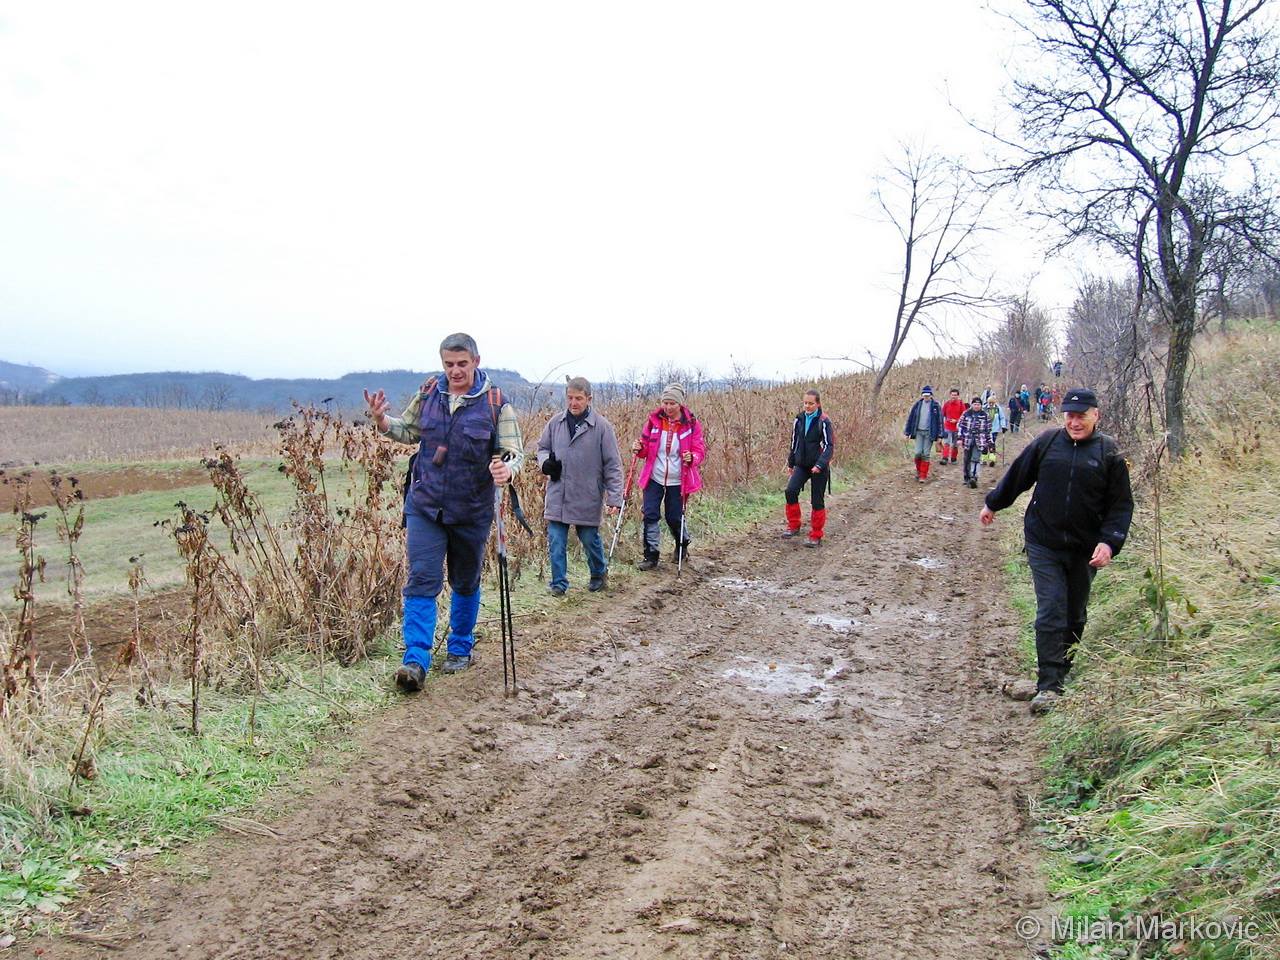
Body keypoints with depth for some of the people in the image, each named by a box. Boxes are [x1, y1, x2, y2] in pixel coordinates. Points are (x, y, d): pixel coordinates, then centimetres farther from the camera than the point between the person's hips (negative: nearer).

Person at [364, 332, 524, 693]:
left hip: (472, 510, -1)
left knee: (466, 583, 15)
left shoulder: (495, 402, -8)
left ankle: (460, 649, 34)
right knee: (422, 579, -9)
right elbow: (409, 431, 16)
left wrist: (506, 468, -32)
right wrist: (383, 422, -5)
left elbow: (514, 451, -9)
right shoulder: (428, 392, 2)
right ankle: (416, 662, -10)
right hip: (425, 504, 1)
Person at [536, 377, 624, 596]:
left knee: (590, 540, 11)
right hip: (557, 495, 3)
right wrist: (545, 462, -6)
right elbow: (542, 447, 18)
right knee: (556, 542, 3)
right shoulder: (555, 422, 3)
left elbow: (612, 465, -5)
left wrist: (614, 497, -9)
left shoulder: (602, 426, -6)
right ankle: (559, 583, 16)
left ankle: (599, 574, 35)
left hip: (587, 498, -3)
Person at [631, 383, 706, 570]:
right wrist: (639, 448, -15)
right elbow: (646, 447, 8)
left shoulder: (691, 424, -7)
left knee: (674, 518, 7)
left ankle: (683, 546, 37)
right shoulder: (654, 420, -1)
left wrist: (692, 458, -27)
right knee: (650, 515, -5)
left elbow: (700, 451, -5)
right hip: (654, 478, 2)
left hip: (677, 481, -2)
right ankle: (651, 555, 6)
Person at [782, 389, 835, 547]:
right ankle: (793, 526, 1)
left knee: (817, 501, 1)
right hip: (802, 465, 4)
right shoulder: (799, 419, 4)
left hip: (819, 468, -4)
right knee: (790, 490, -14)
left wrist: (821, 464, -27)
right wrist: (791, 462, 19)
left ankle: (816, 536, 13)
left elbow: (829, 446, -14)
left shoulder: (824, 421, -12)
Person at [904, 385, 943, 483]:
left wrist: (939, 435, -3)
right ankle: (918, 470, 20)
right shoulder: (917, 405, 4)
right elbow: (910, 418, 9)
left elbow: (939, 420, 1)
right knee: (918, 452, -6)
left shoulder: (935, 406, -1)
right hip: (919, 432, 2)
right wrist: (908, 433, 8)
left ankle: (923, 475, 5)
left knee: (925, 454, -2)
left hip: (929, 433, -1)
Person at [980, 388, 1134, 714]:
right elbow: (1016, 476, 13)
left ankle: (1061, 670, 32)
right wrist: (992, 504, 23)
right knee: (1050, 612, -8)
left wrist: (1109, 542, -14)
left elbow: (1121, 504, -2)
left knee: (1075, 615, 14)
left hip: (1085, 549, 1)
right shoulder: (1047, 442, 0)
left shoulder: (1109, 453, -2)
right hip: (1044, 545, -1)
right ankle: (1049, 686, -6)